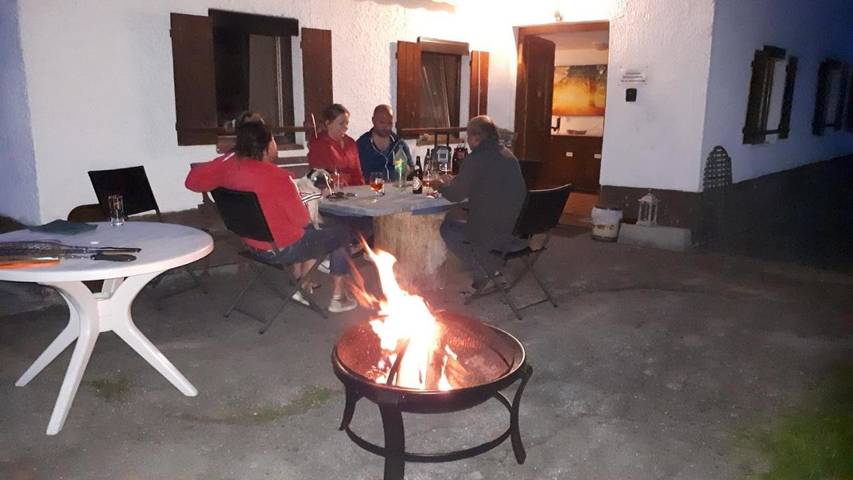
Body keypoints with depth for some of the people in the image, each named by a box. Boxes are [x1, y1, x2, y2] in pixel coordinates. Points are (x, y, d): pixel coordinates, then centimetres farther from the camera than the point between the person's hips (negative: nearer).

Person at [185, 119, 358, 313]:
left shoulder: (229, 165, -11)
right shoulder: (277, 177, -28)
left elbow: (192, 181, 1)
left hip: (252, 244, 8)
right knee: (341, 233, 12)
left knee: (310, 231, 32)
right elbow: (301, 218, -20)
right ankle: (338, 298, 19)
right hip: (283, 249, -8)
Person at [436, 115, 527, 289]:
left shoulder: (477, 159, -17)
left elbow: (456, 195, -10)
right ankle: (491, 264, 22)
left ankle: (482, 272, 7)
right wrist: (451, 183, 26)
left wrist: (441, 185, 12)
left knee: (446, 227, 15)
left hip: (491, 235, -8)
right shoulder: (509, 155, 8)